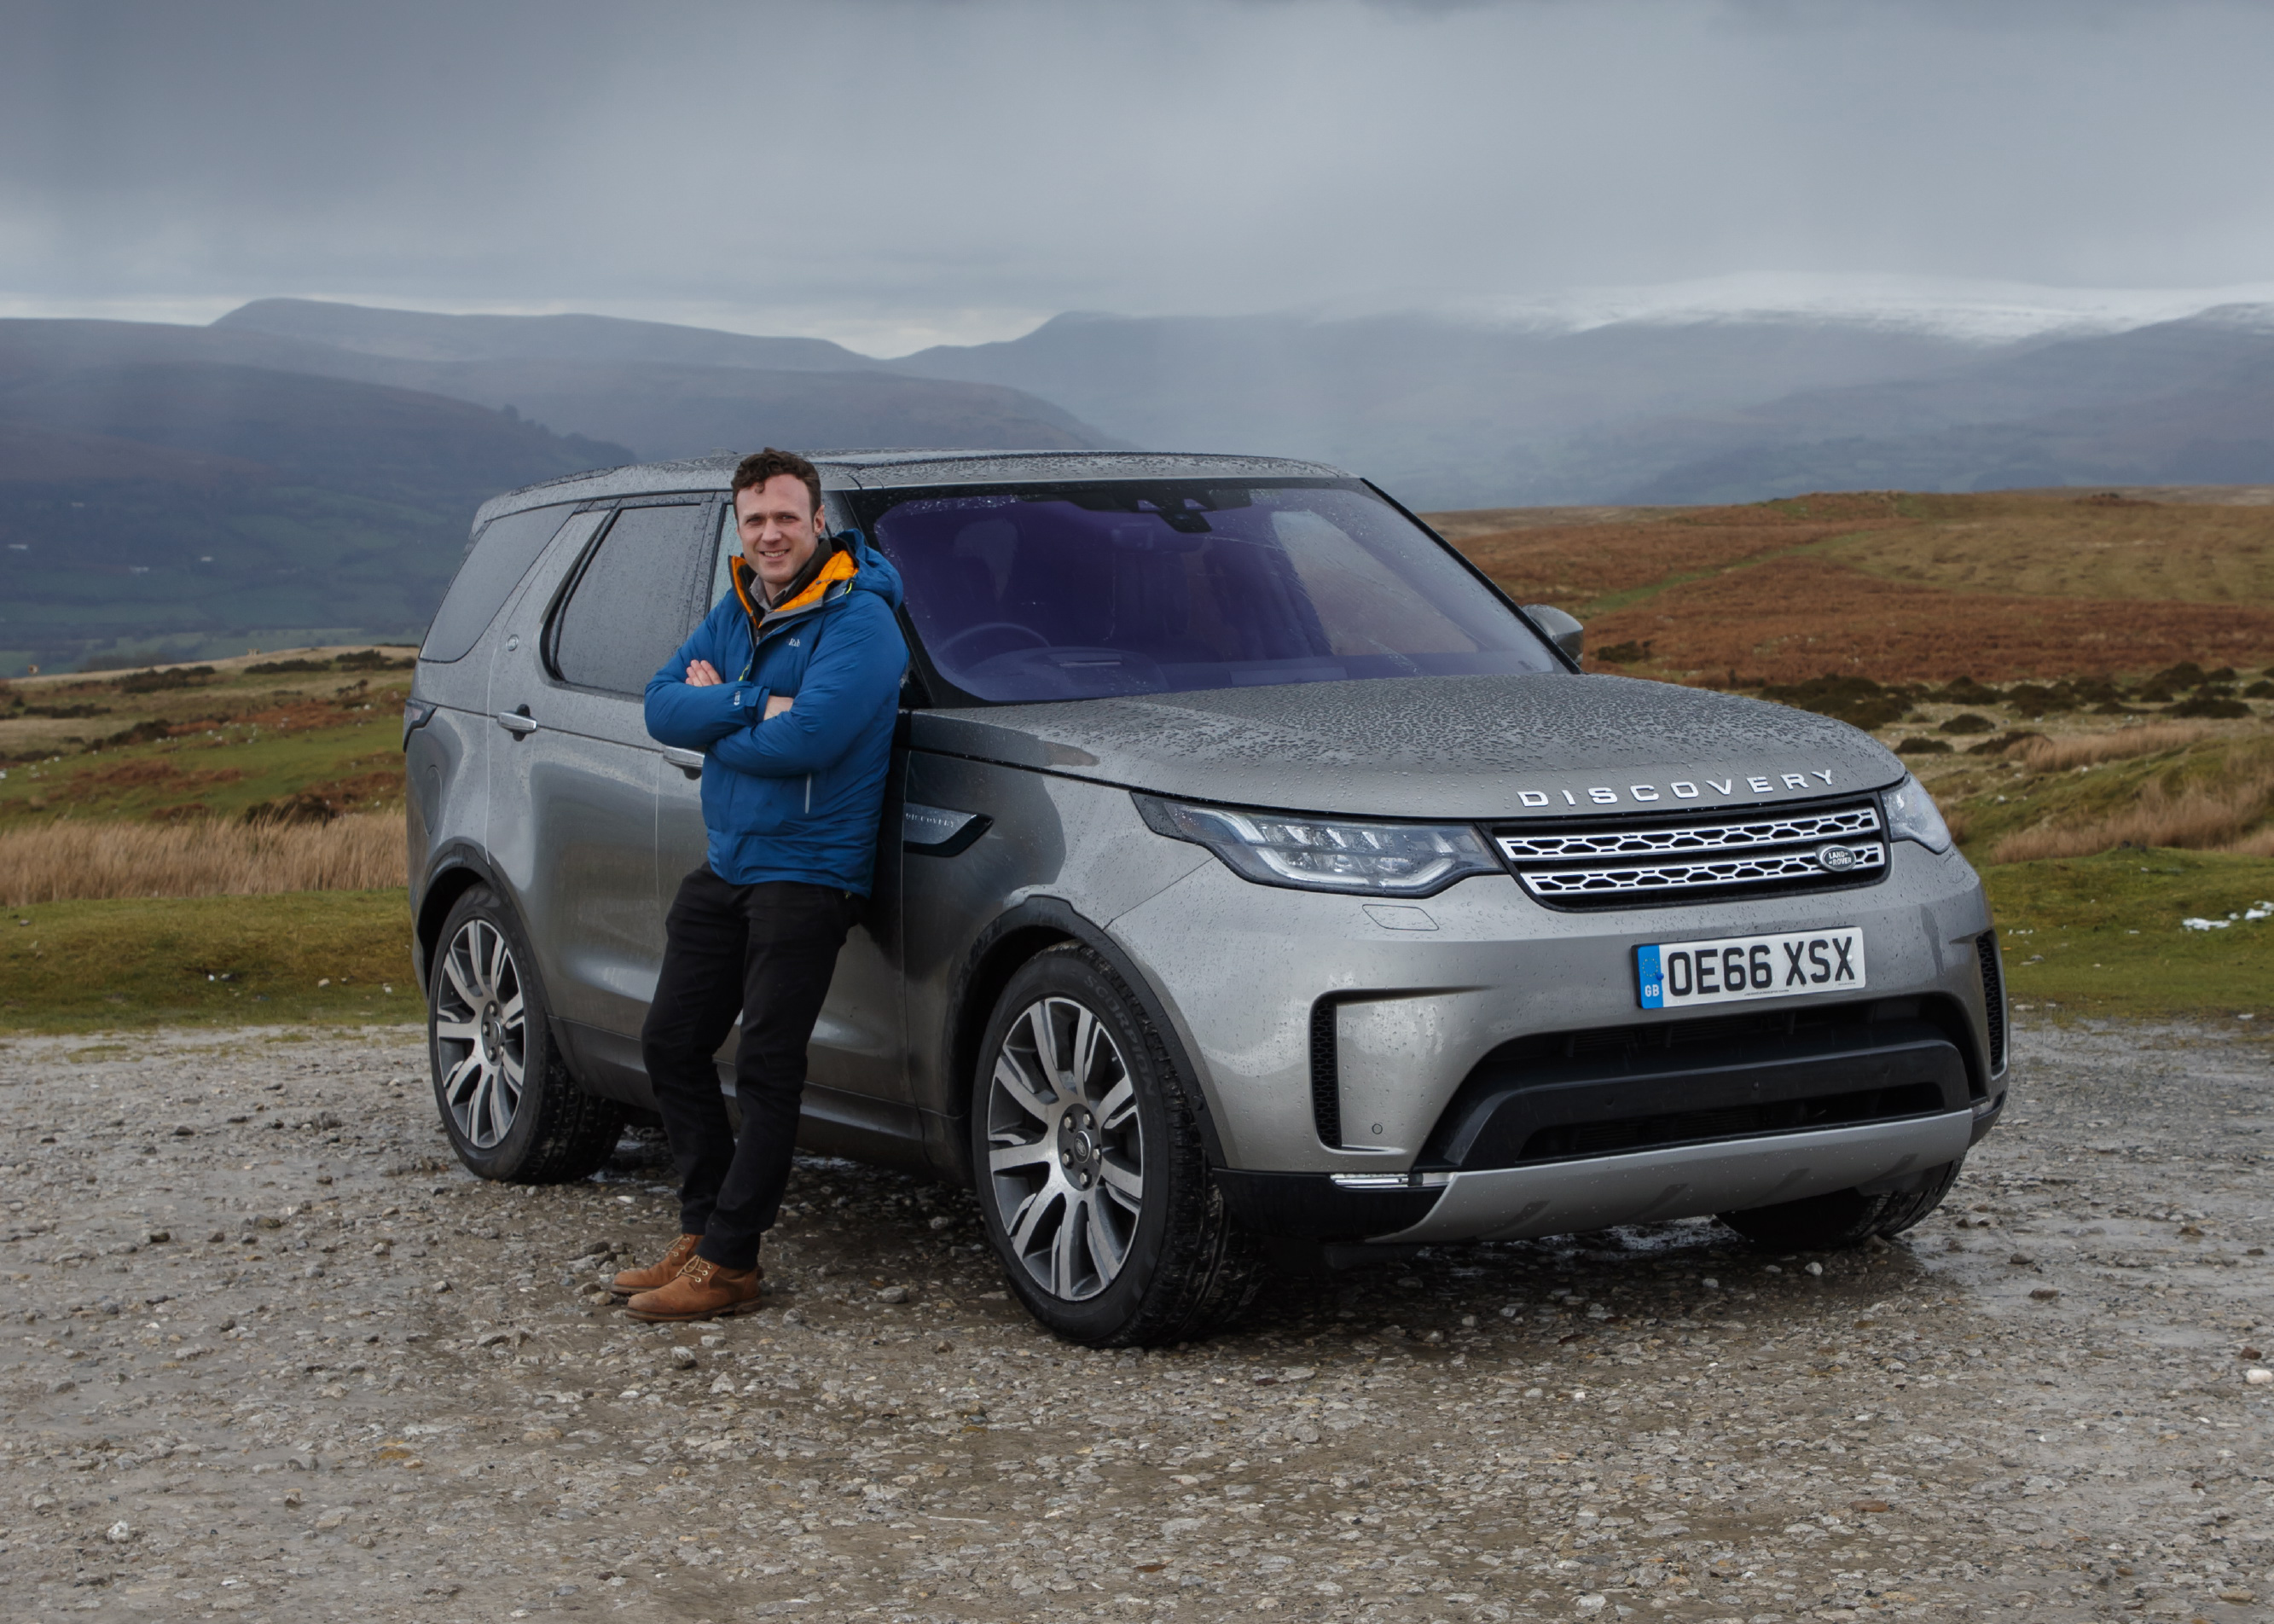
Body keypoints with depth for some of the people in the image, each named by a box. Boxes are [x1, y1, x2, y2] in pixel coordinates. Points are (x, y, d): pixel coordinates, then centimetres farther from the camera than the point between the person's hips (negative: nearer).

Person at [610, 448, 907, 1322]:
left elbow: (805, 740, -26)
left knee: (767, 1068, -5)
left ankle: (727, 1264, 0)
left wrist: (713, 715, -10)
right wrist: (753, 707, -17)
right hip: (724, 865, 9)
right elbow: (662, 705, -1)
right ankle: (700, 1231, 23)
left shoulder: (856, 620, -14)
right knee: (671, 1042, 12)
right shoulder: (736, 612, 11)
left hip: (807, 872, -9)